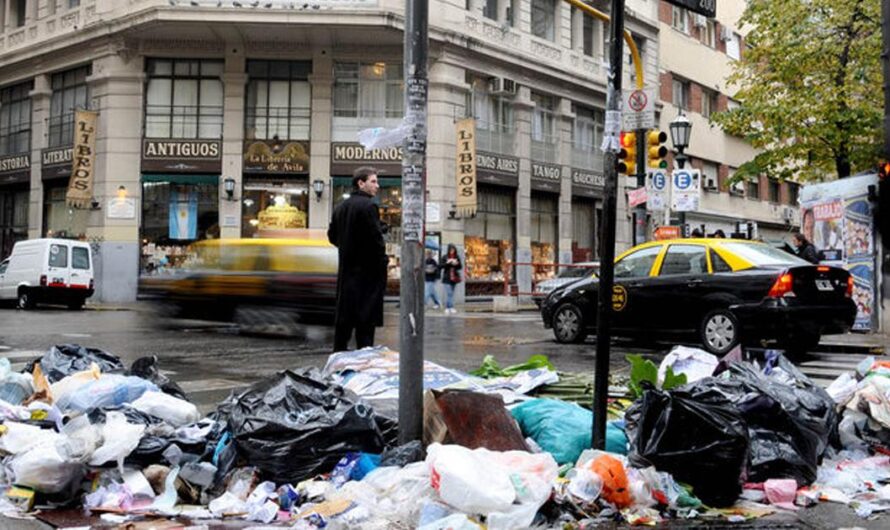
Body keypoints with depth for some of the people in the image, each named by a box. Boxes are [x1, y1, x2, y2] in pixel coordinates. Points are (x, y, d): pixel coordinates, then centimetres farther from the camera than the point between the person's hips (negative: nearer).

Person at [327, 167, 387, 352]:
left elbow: (332, 236, 18)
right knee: (366, 318, -4)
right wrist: (383, 261, -6)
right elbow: (376, 238, -17)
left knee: (343, 317, 12)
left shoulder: (340, 207, 13)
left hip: (346, 269, 8)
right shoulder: (368, 206, -12)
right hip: (367, 269, -8)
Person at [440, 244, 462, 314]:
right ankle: (451, 307, -18)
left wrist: (457, 264, -13)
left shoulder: (457, 257, 8)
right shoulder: (445, 257, 0)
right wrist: (447, 262, -19)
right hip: (447, 278, -4)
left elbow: (460, 267, 7)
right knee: (449, 293, -13)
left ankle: (447, 307, 15)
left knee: (451, 293, 7)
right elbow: (441, 266, -6)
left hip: (454, 278, 4)